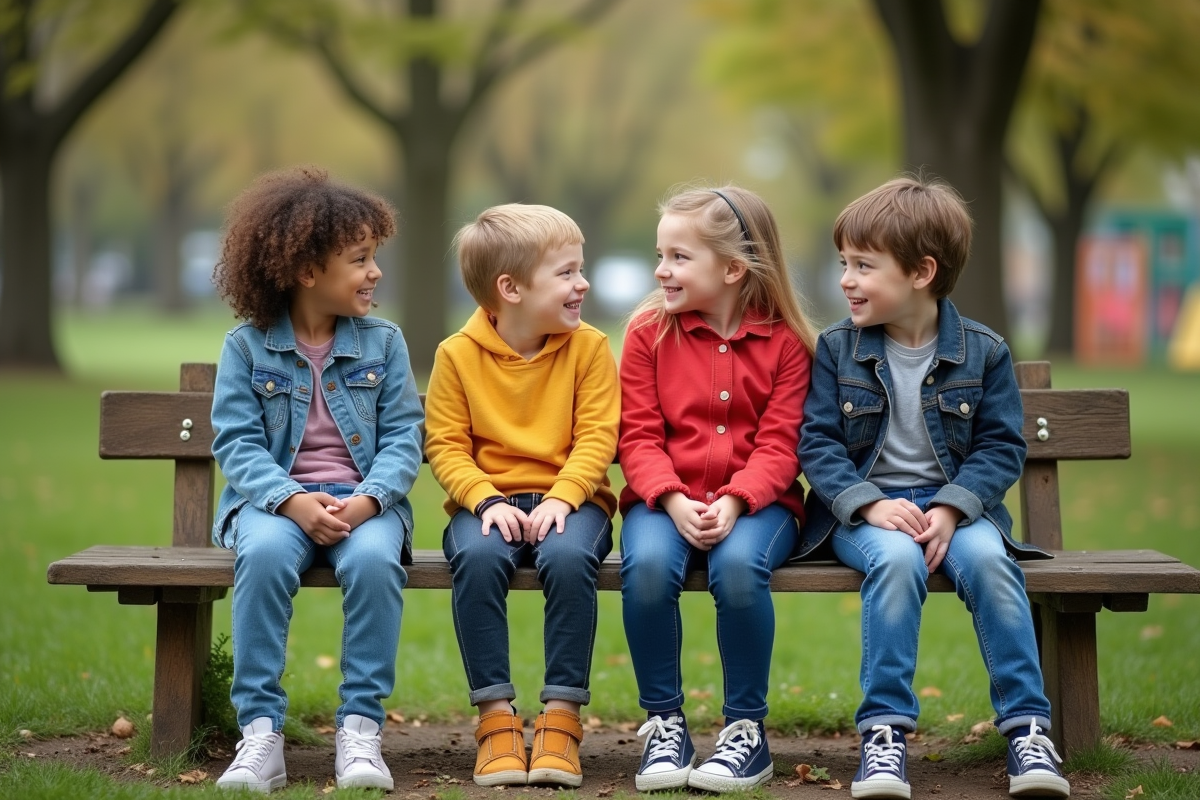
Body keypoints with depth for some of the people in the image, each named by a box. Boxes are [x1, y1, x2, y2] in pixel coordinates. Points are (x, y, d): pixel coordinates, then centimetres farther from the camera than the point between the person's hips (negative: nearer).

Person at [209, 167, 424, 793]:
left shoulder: (383, 343, 7)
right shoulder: (247, 346, 3)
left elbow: (403, 437, 1)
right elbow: (237, 442, -4)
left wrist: (368, 499, -18)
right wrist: (291, 501, -20)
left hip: (364, 500, 1)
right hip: (276, 498, -1)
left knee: (373, 559, -33)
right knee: (264, 554, -34)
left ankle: (360, 727, -23)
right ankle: (260, 730, -27)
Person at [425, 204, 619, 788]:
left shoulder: (589, 347, 1)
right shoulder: (458, 354, 0)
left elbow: (596, 439, -5)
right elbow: (447, 446, -2)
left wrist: (561, 498, -20)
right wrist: (486, 502, -18)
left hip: (569, 496, 0)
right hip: (488, 500, 0)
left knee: (568, 555, -34)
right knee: (477, 555, -34)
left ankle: (561, 716, -22)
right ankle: (496, 715, -22)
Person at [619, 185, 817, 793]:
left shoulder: (785, 340, 1)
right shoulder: (648, 331, 5)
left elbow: (778, 445, -4)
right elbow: (639, 436, 0)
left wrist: (733, 503, -21)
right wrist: (674, 502, -17)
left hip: (754, 502, -1)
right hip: (667, 500, 1)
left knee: (739, 565, -34)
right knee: (647, 565, -32)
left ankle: (746, 730, -15)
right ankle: (664, 722, -12)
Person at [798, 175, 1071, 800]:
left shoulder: (983, 352, 2)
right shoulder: (836, 349, 4)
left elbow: (1001, 446, -1)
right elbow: (817, 442, -1)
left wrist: (950, 508, -17)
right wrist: (870, 504, -17)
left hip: (955, 503, 1)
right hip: (865, 507, 0)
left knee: (987, 558, -32)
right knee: (896, 558, -34)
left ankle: (1026, 726, -23)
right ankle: (884, 731, -29)